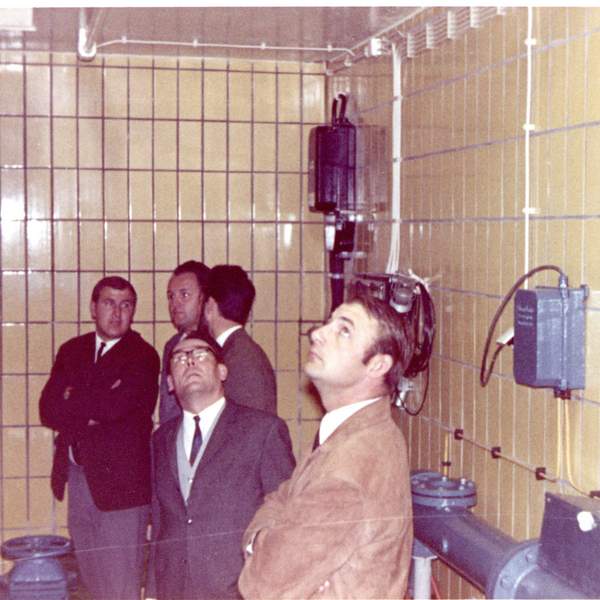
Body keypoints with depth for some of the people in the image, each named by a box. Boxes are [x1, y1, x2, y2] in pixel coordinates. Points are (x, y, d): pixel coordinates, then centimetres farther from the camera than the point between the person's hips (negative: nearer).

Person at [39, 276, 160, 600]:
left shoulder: (143, 357, -6)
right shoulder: (72, 351, 12)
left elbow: (113, 406, -20)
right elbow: (48, 410, 3)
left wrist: (73, 399, -3)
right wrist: (92, 409, -12)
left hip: (120, 482, -6)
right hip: (78, 478, 6)